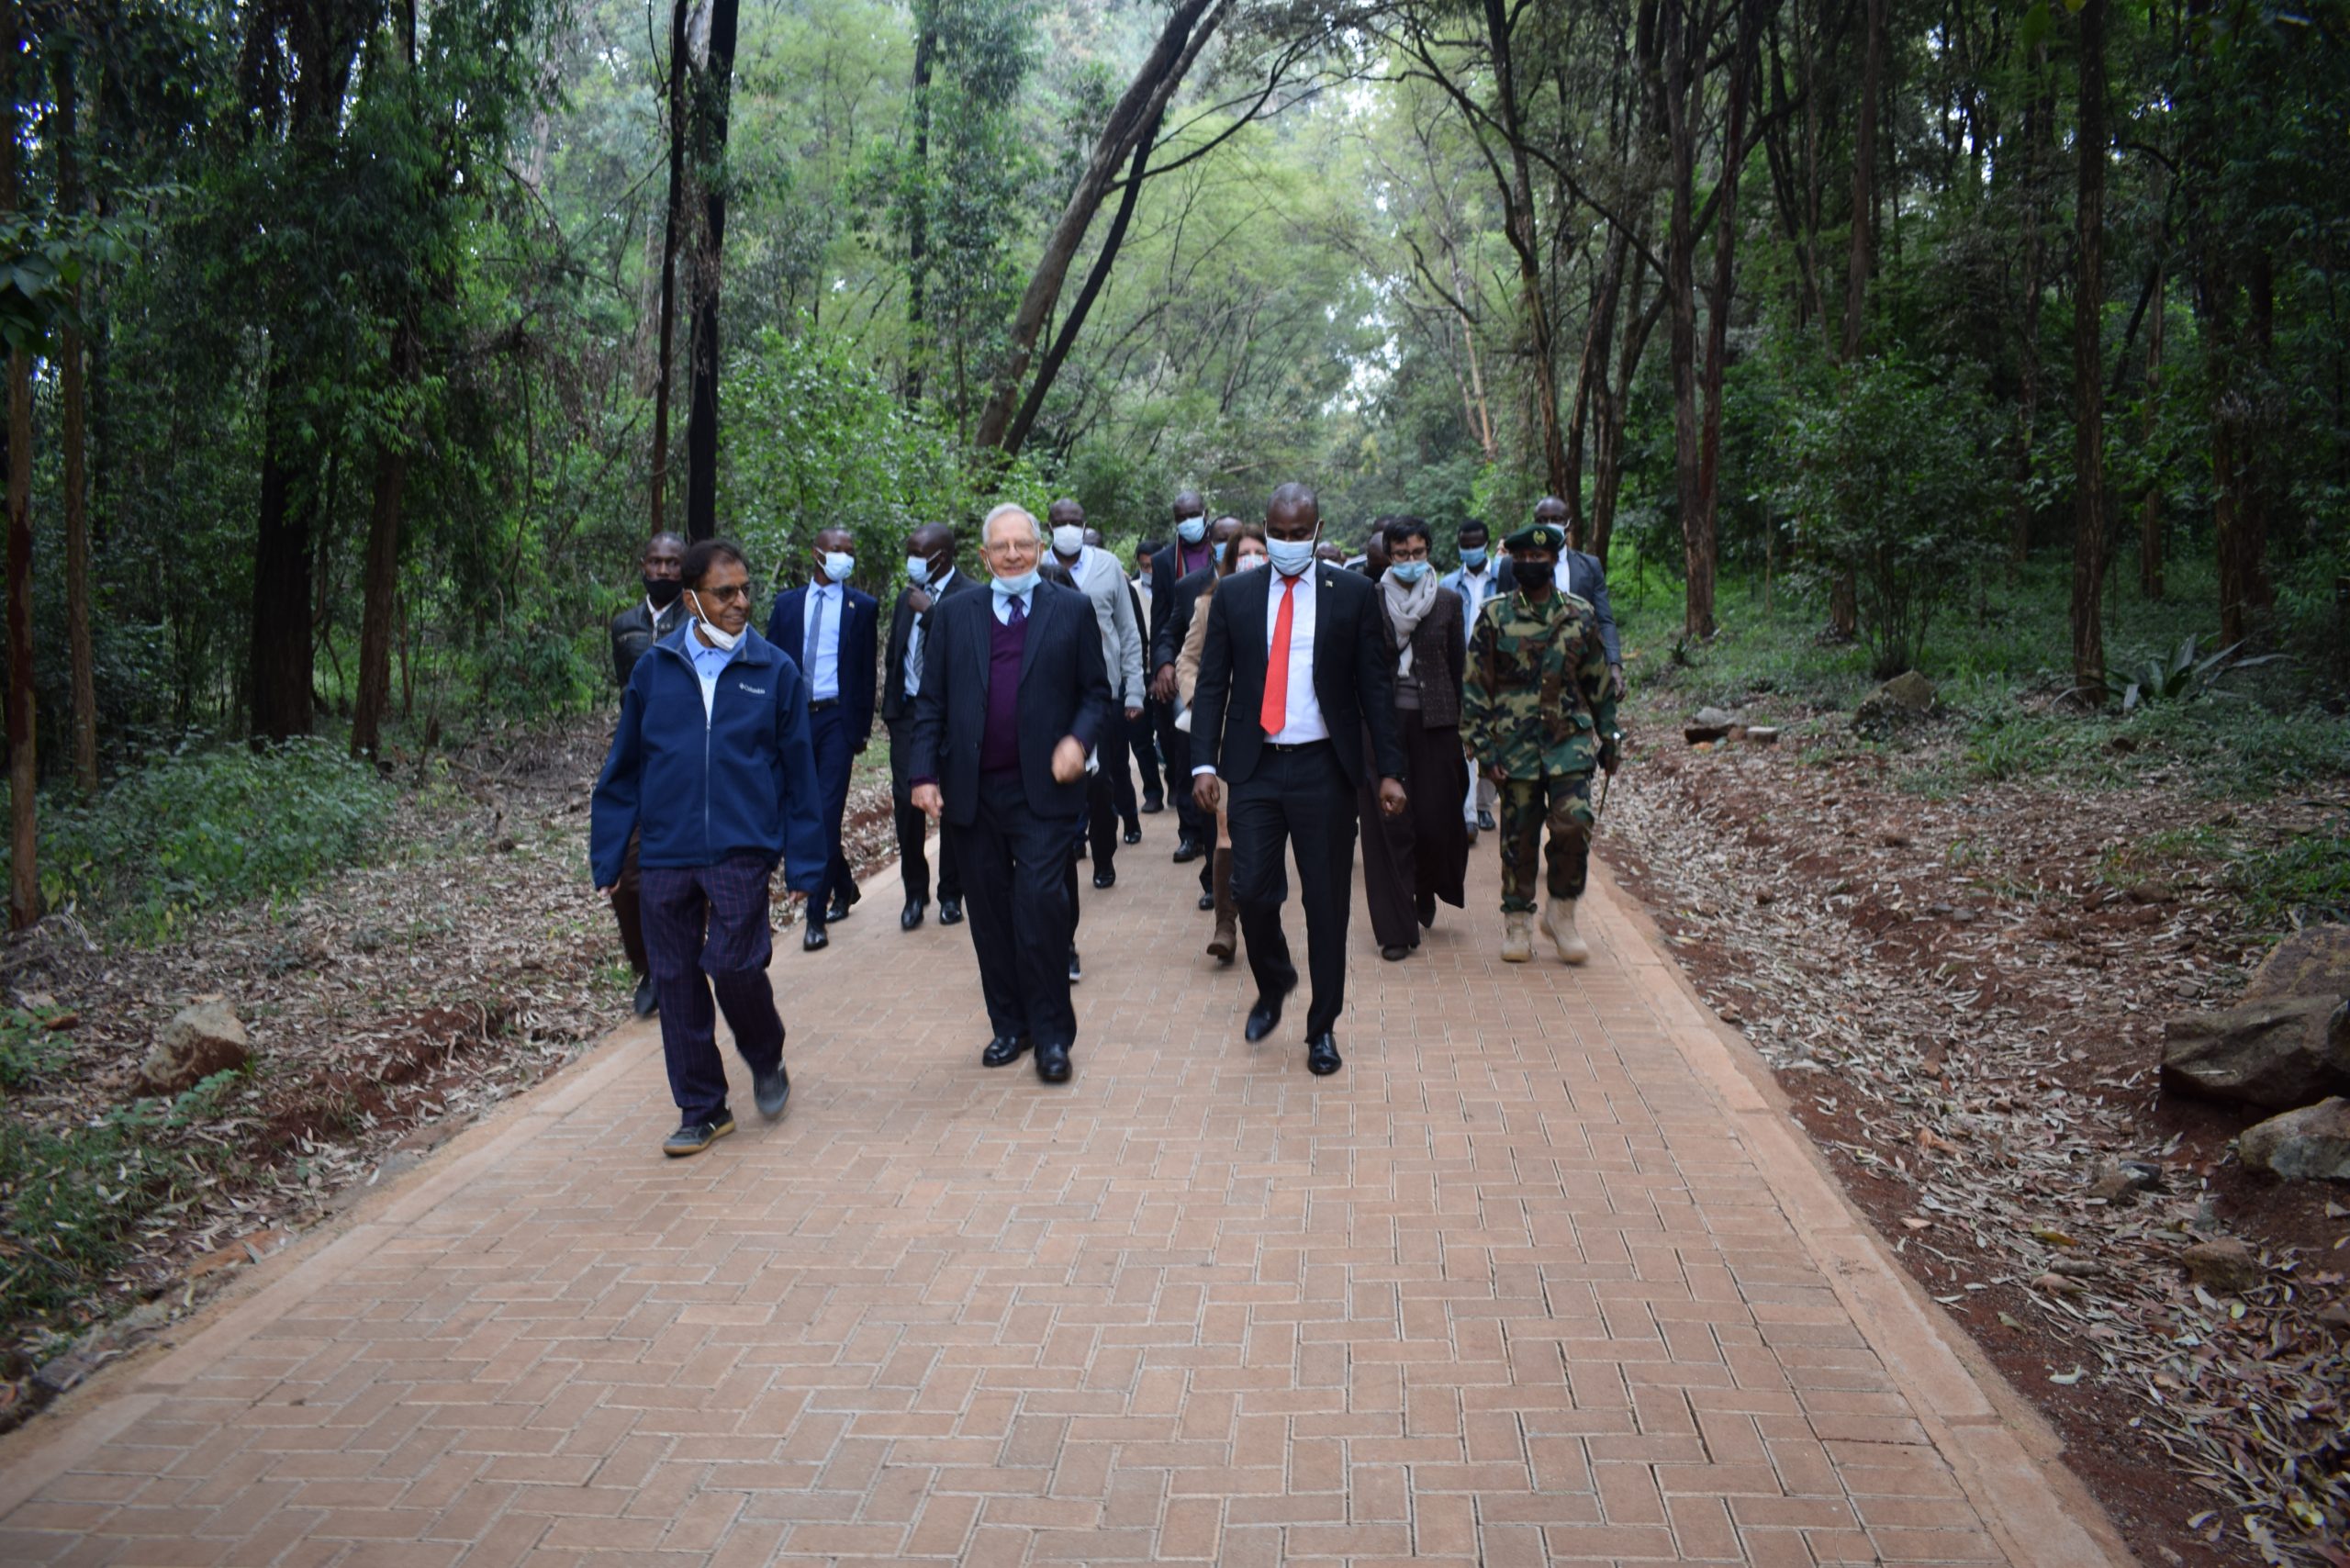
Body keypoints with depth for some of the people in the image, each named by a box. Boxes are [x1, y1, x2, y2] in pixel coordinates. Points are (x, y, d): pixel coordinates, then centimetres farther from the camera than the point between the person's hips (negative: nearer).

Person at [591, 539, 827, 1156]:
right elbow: (624, 768, 10)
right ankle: (702, 1110, 21)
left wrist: (805, 862, 2)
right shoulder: (654, 669, 4)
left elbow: (798, 771, 4)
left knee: (735, 967, -10)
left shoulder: (775, 671, 1)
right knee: (677, 981, 6)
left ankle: (767, 1062, 22)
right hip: (665, 855, 3)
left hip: (741, 851, -2)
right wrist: (608, 854, 9)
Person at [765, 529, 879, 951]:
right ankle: (844, 887, 30)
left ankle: (817, 915, -4)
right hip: (794, 718, 3)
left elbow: (866, 671, 4)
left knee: (828, 814, -9)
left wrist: (862, 727, 1)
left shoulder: (862, 606, 4)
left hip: (836, 719, -3)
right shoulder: (786, 604, 10)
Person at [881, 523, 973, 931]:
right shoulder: (907, 598, 14)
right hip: (908, 713, 5)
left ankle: (951, 895, 17)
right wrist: (890, 708, 16)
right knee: (906, 802, -2)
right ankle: (915, 893, 11)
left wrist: (929, 611, -19)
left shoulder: (970, 597, -7)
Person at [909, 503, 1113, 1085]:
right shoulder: (954, 613, 9)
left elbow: (1096, 691, 5)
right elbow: (930, 702, 8)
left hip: (1041, 791, -3)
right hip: (971, 792, 3)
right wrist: (925, 773, -1)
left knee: (1041, 905, -9)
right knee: (991, 914, 9)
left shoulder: (1072, 609, 4)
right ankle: (1008, 1025, 22)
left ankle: (1051, 1034, 3)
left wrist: (1079, 738, -13)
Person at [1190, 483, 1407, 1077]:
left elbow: (1376, 686, 2)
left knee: (1327, 903, 4)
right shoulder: (1234, 598, 7)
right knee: (1251, 890, -4)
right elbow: (1212, 685, 6)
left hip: (1324, 768, -1)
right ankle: (1273, 984, 27)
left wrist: (1389, 770, -3)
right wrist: (1204, 762, -5)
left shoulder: (1354, 594, 2)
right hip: (1254, 767, 1)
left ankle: (1323, 1028, 19)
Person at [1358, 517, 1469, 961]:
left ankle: (1426, 891, 33)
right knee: (1388, 822, -1)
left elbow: (1458, 666, 9)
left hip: (1434, 722, 1)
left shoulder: (1448, 602, 6)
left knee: (1435, 816, 1)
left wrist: (1460, 724, 5)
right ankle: (1396, 927, 6)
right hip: (1383, 720, -1)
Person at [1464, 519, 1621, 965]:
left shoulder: (1580, 616, 6)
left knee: (1574, 823, -13)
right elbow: (1476, 688, 0)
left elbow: (1600, 684, 14)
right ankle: (1517, 921, 20)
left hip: (1570, 741, 1)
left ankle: (1561, 912, 6)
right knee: (1519, 836, 5)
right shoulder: (1494, 617, 1)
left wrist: (1607, 740, 16)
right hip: (1515, 745, -1)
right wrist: (1485, 749, -5)